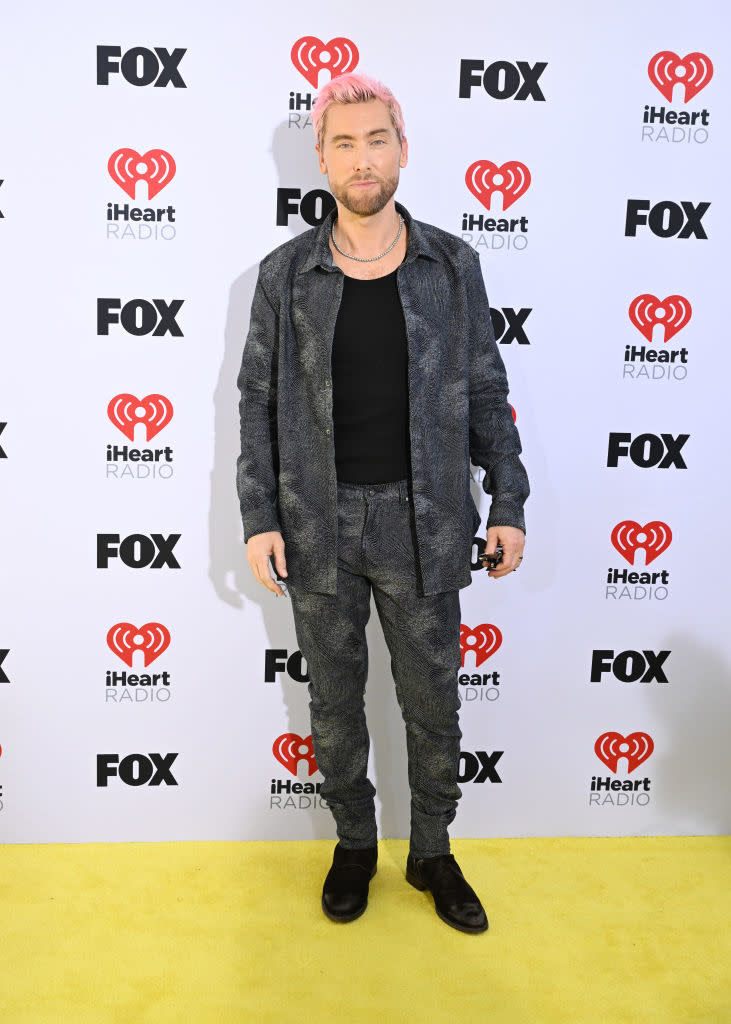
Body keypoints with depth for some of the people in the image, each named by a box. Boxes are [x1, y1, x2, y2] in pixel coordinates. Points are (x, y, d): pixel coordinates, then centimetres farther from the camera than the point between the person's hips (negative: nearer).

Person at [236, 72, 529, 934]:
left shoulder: (452, 266, 1)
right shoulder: (285, 273, 0)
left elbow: (486, 393, 4)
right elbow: (259, 402, 2)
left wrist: (509, 504, 0)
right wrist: (259, 520, -3)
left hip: (421, 523, 0)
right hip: (318, 524, 0)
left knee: (432, 701, 12)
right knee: (335, 702, 14)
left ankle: (433, 853, 36)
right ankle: (354, 845, 38)